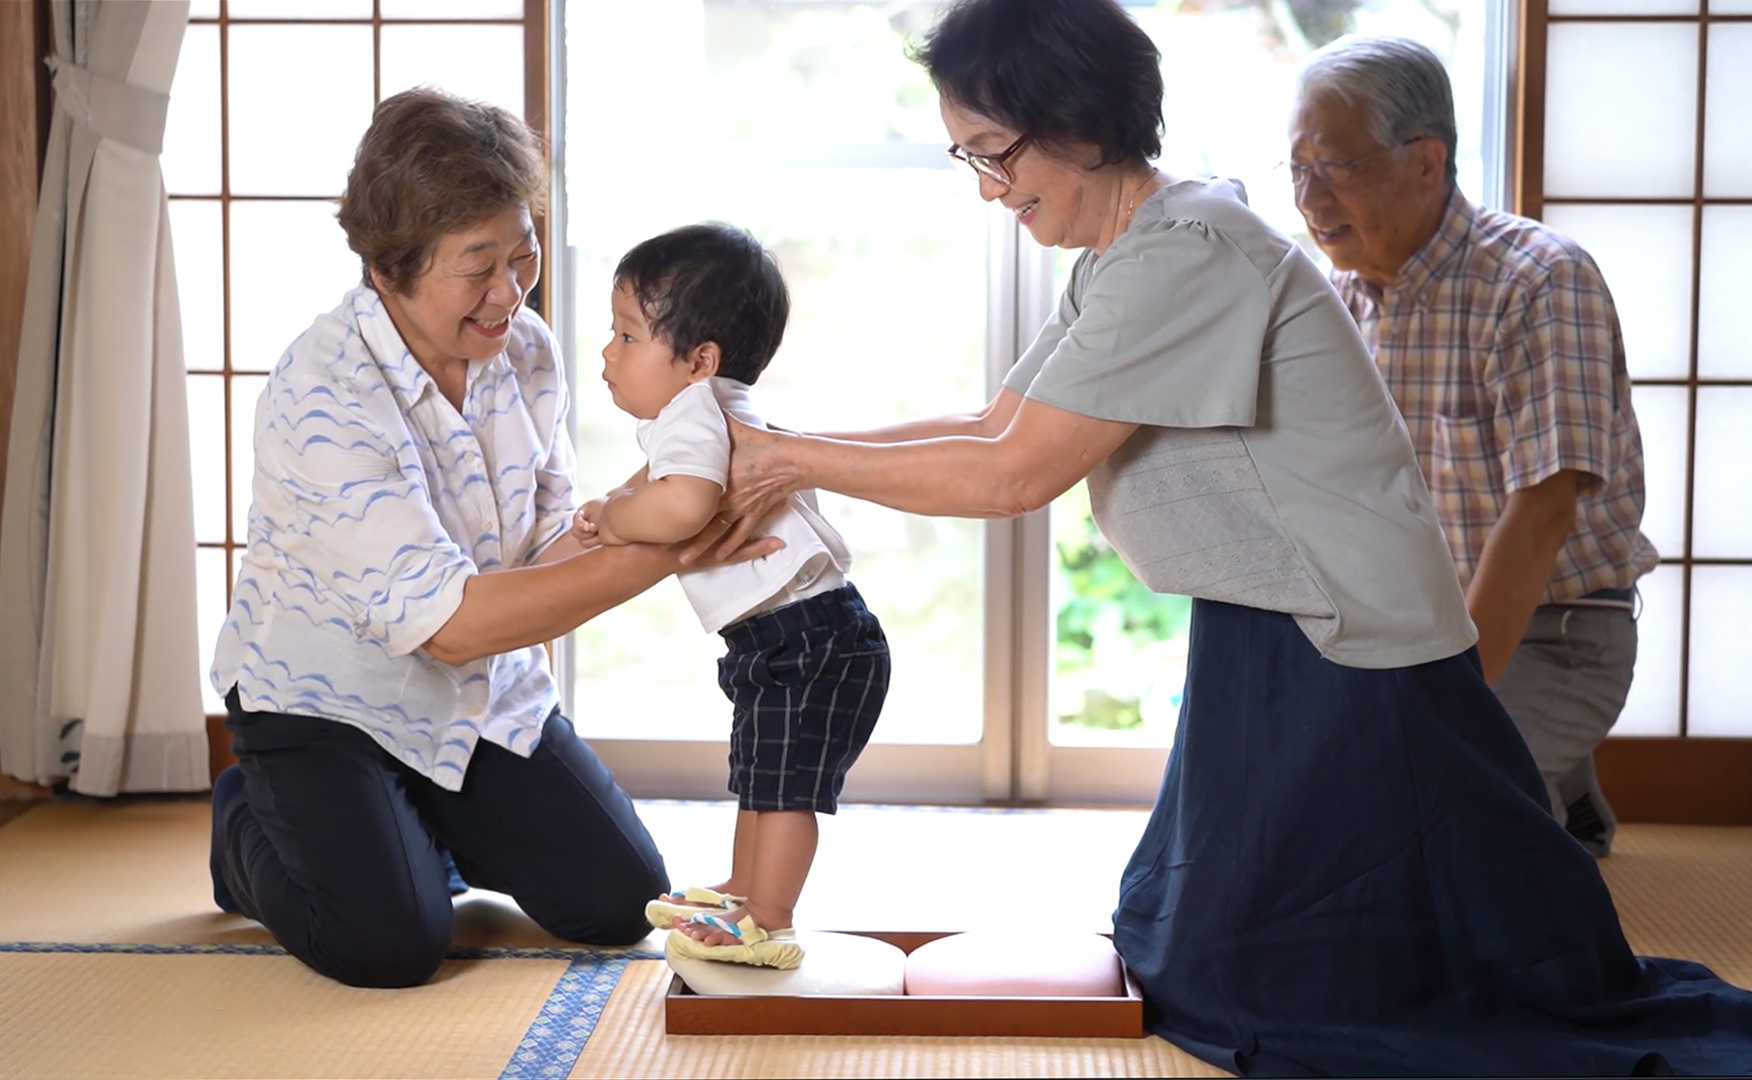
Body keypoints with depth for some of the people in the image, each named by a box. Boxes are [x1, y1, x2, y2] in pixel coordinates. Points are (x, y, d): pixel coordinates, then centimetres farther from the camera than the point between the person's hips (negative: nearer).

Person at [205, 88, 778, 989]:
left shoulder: (525, 350, -9)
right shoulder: (320, 399, -30)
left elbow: (548, 547, -7)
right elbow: (448, 621, -34)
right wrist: (663, 551, -38)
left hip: (486, 696, 6)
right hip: (326, 701, -5)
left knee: (619, 905, -3)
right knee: (390, 945, -21)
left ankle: (440, 826, 25)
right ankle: (251, 825, 11)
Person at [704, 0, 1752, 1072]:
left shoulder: (1187, 256, -23)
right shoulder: (1126, 261, 9)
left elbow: (1012, 475, -22)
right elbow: (991, 427, 10)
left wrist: (798, 457, -12)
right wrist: (782, 467, 3)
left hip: (1344, 672, -10)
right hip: (1263, 649, 10)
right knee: (1185, 956, 19)